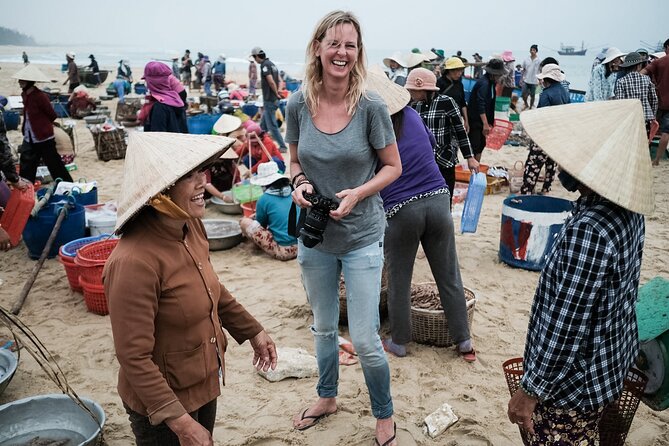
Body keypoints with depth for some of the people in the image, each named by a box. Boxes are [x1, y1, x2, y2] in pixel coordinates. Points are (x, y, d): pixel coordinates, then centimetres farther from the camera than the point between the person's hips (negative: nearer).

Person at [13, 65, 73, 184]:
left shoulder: (40, 96, -19)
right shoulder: (25, 94, 6)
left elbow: (52, 116, -11)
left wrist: (43, 125, 3)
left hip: (44, 138, -8)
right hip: (29, 139, 8)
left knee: (55, 165, 1)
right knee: (26, 169, 13)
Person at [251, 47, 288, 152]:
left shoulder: (265, 65, -16)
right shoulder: (272, 64, 13)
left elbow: (271, 82, -24)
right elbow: (278, 81, 18)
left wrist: (276, 94, -13)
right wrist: (277, 93, 14)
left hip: (269, 100, -9)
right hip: (274, 100, 9)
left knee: (272, 125, -2)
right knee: (263, 124, 19)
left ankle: (282, 146, 0)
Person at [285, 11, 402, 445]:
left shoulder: (370, 105, -13)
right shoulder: (299, 103, -5)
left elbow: (392, 167, -5)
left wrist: (357, 194, -21)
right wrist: (300, 183, -13)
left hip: (361, 237, -3)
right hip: (314, 236, 4)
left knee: (365, 340, 1)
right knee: (323, 327, 21)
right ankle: (327, 397, 47)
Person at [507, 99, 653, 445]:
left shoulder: (588, 231, -34)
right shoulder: (628, 208, -5)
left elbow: (566, 326, -29)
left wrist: (531, 390, -17)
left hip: (573, 381, -8)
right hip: (612, 362, 8)